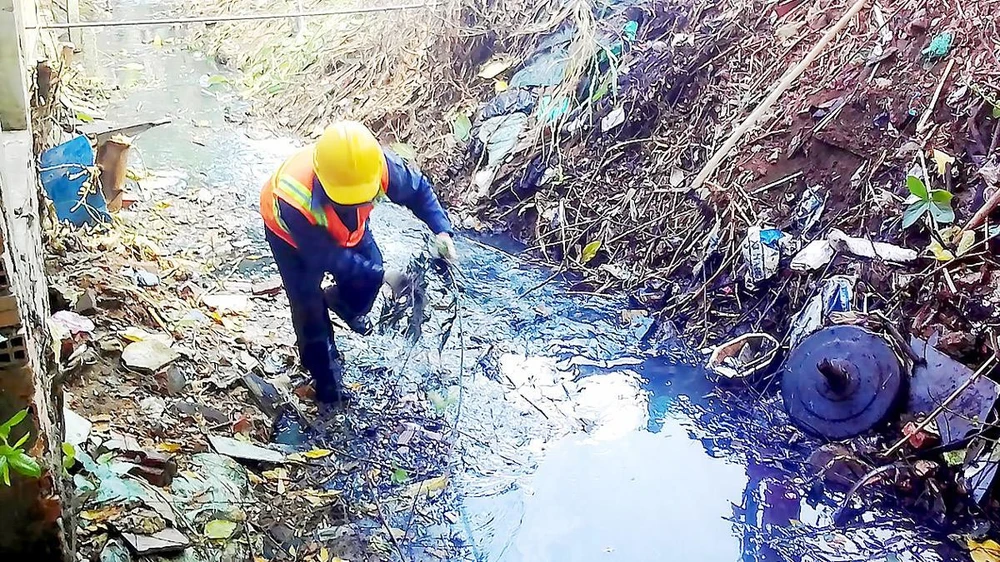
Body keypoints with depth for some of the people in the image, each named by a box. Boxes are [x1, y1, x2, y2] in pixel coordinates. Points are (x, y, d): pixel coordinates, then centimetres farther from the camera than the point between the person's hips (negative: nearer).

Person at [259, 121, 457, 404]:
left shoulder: (376, 165, -40)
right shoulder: (295, 200, -49)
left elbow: (417, 189, -19)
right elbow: (327, 256, -33)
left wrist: (441, 230, -33)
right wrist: (380, 275, -34)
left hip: (345, 227, 4)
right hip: (291, 233, -3)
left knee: (368, 281, 1)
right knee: (308, 306, -3)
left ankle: (338, 301, 38)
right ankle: (326, 377, 21)